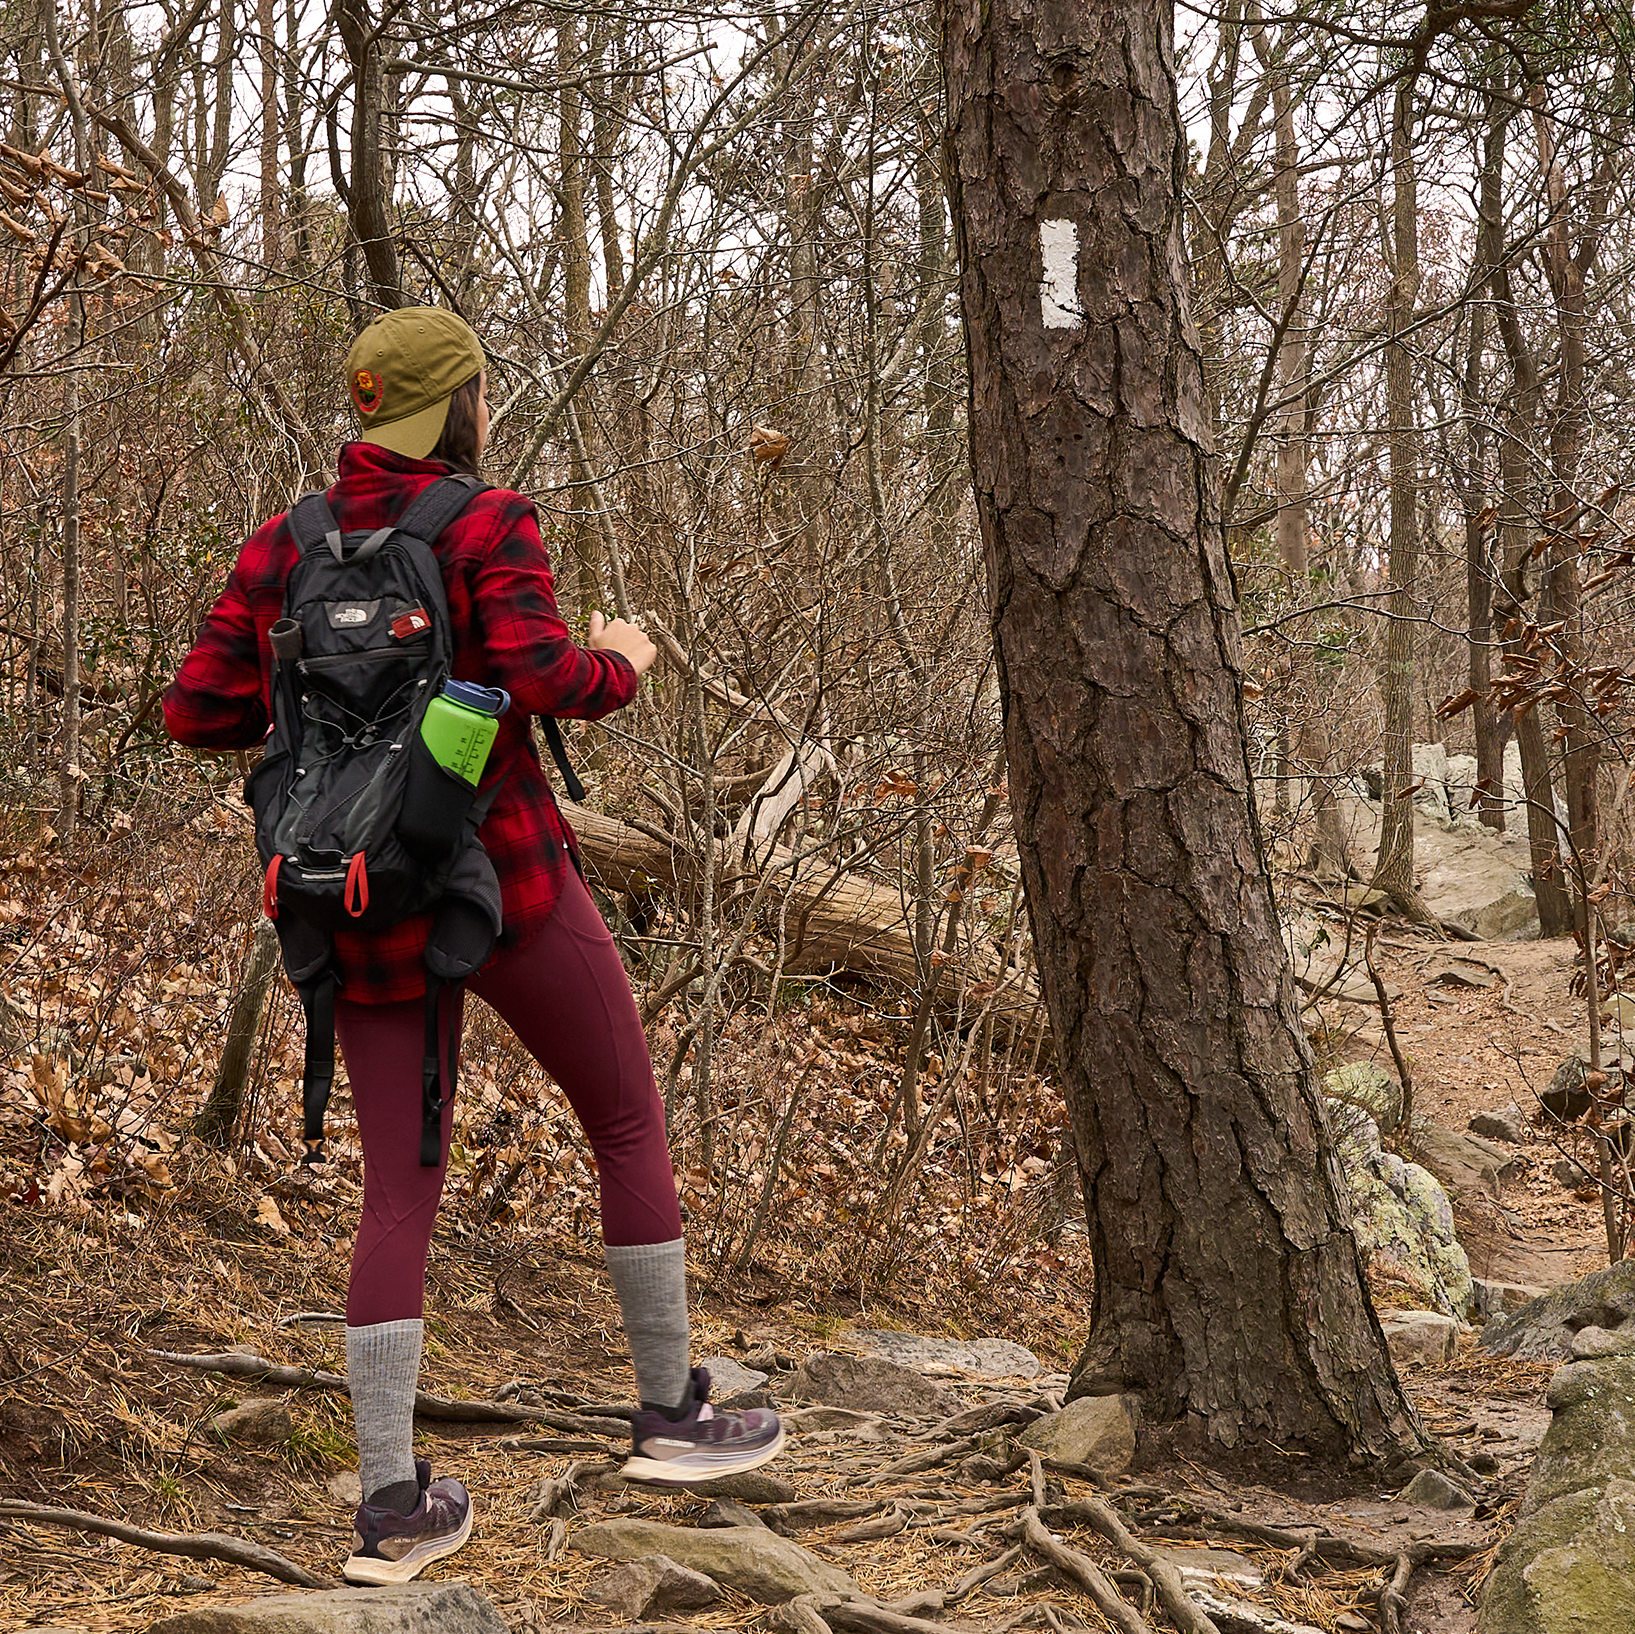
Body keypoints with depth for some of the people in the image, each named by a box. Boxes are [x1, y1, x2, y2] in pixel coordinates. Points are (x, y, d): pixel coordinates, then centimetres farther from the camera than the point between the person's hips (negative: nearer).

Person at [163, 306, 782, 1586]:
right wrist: (621, 665, 0)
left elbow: (197, 713, 2)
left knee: (402, 1192, 9)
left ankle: (393, 1507, 2)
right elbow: (538, 674, -23)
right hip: (504, 886, -5)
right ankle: (670, 1412, 22)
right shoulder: (490, 524, -8)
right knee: (632, 1123, 15)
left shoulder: (283, 546, 7)